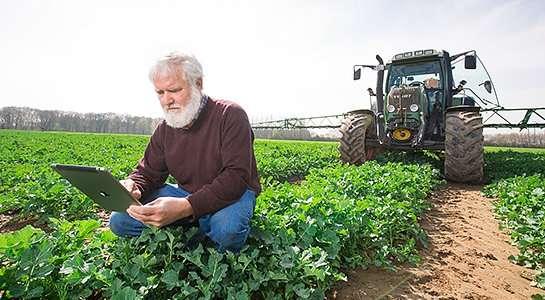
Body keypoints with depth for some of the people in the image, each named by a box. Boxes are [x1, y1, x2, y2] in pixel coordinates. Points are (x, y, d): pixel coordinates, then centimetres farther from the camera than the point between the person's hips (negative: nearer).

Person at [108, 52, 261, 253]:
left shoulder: (231, 115, -18)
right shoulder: (164, 130, 2)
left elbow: (236, 177, -27)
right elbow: (148, 172, 9)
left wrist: (185, 207, -39)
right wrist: (132, 187, -19)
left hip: (233, 194, -5)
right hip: (186, 195, 5)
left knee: (227, 228, -39)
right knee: (119, 220, -7)